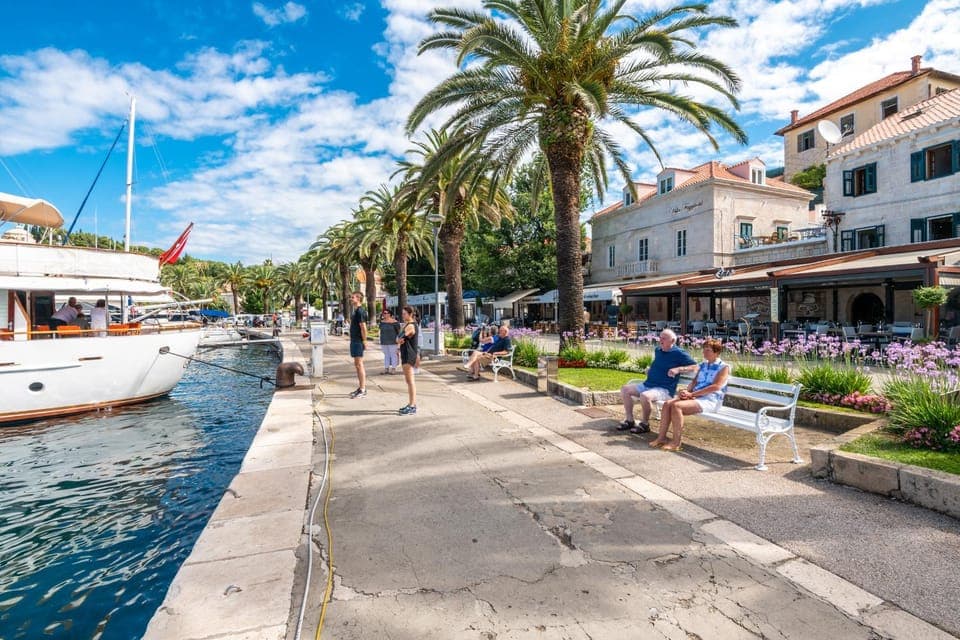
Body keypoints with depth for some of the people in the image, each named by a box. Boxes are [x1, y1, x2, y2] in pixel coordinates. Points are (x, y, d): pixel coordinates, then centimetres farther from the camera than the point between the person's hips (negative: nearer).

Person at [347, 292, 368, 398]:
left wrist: (364, 341, -19)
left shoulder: (360, 311, -16)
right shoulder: (356, 311, 15)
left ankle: (363, 391, -2)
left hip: (358, 341, -10)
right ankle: (361, 388, 22)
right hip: (354, 340, 10)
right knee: (357, 364, 14)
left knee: (359, 365, -7)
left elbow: (363, 327, -20)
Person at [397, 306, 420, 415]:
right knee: (409, 380, 15)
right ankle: (411, 404, 23)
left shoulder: (410, 326, -15)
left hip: (409, 355, -10)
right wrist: (400, 340, -8)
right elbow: (399, 339, 12)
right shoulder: (408, 325, 17)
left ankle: (412, 406, -5)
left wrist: (399, 340, -2)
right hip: (406, 354, 10)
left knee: (410, 381, -8)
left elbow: (399, 338, -23)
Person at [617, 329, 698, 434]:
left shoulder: (679, 353, -7)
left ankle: (645, 424, -13)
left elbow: (695, 366, -13)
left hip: (665, 389, -8)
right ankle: (630, 421, 1)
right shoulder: (657, 350, 15)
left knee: (645, 396, -37)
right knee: (625, 389, -4)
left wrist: (678, 369, -23)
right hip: (647, 385, 8)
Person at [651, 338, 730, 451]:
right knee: (667, 403, -17)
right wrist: (686, 391, -7)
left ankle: (676, 442, -21)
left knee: (676, 406, -29)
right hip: (695, 397, 7)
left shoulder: (724, 367, -2)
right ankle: (661, 437, -14)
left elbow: (716, 386, -14)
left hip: (710, 400, -7)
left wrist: (691, 394, -18)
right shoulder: (703, 365, 20)